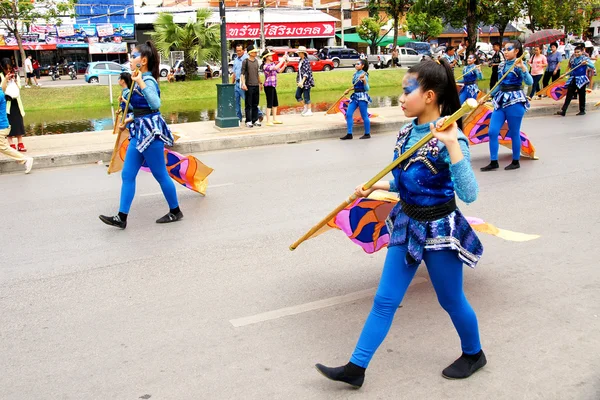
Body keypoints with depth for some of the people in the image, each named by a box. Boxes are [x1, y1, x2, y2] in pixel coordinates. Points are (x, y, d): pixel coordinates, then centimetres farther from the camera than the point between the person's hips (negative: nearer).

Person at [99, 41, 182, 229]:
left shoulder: (147, 81, -17)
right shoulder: (140, 80, 11)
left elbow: (156, 104, -35)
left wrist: (140, 83, -36)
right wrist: (128, 121, 27)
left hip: (150, 132, -10)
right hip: (138, 132, 10)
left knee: (160, 175, 3)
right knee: (127, 175, 7)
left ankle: (175, 212, 19)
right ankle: (122, 217, 11)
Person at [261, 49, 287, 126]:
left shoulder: (272, 64, 11)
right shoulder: (265, 66, -16)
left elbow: (279, 71, 17)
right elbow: (275, 68, -30)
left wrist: (285, 65, 2)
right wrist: (282, 60, -21)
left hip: (273, 86, 9)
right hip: (268, 86, -9)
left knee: (275, 103, 14)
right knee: (269, 104, -8)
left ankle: (274, 119, 24)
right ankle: (268, 121, -5)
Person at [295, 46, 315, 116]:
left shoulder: (306, 61, -14)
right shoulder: (300, 61, 12)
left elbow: (306, 73, -20)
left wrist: (302, 81, -28)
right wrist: (298, 80, 18)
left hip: (306, 81, -9)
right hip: (301, 82, 9)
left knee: (306, 97, -3)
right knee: (297, 95, 8)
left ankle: (309, 111, 8)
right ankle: (305, 107, 22)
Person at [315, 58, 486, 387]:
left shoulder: (448, 137, -21)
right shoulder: (408, 132, 1)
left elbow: (469, 195, -31)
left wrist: (452, 144, -37)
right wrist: (373, 186, 3)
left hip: (439, 230, -7)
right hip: (406, 224, 7)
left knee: (451, 300, 14)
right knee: (385, 299, 9)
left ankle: (473, 354, 42)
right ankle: (355, 368, 16)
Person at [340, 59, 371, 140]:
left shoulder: (364, 75, -11)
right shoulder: (355, 74, 10)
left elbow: (367, 89, -15)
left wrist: (364, 80, -29)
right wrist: (348, 90, 23)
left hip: (362, 96, -8)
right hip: (355, 96, 8)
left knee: (364, 116, 1)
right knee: (348, 114, 1)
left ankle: (367, 134, 15)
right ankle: (349, 134, 6)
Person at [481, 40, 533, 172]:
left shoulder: (519, 65, -7)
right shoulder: (502, 65, 11)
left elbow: (529, 82, -22)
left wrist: (522, 67, -33)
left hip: (515, 101, -6)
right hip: (501, 100, 7)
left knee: (514, 133, 2)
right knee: (492, 132, -1)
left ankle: (516, 162, 16)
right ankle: (493, 162, 6)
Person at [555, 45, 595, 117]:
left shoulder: (585, 59, -4)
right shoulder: (573, 59, 11)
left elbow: (593, 67, -12)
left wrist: (587, 63, -29)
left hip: (581, 79, -4)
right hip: (573, 79, 4)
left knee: (581, 95, 5)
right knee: (568, 95, -4)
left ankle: (582, 110, 17)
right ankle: (563, 111, -10)